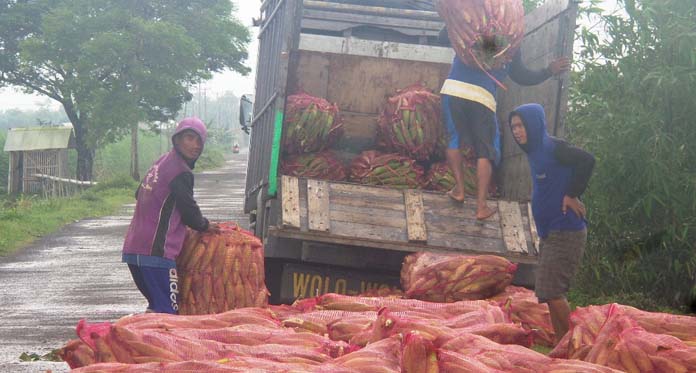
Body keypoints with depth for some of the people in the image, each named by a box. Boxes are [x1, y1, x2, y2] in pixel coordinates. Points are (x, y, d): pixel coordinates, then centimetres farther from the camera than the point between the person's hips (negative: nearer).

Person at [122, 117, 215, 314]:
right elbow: (189, 211, -5)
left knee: (157, 305, 18)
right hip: (156, 251, -10)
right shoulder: (181, 172, -10)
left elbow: (139, 194, 28)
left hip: (133, 247, 10)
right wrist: (205, 225, 15)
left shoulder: (160, 162, 17)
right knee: (167, 312, -11)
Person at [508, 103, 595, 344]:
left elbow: (587, 160, -27)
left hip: (566, 232, -10)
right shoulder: (535, 151, 14)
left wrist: (573, 195, -21)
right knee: (548, 293, 10)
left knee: (551, 292, -13)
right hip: (549, 234, 10)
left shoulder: (552, 147, -14)